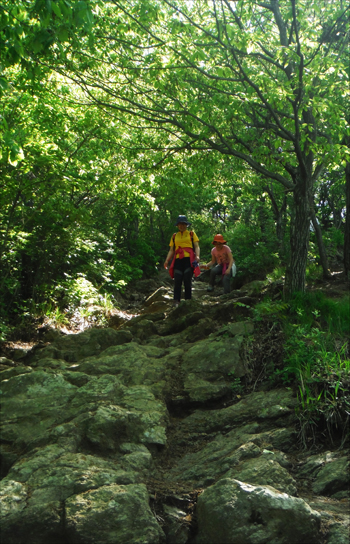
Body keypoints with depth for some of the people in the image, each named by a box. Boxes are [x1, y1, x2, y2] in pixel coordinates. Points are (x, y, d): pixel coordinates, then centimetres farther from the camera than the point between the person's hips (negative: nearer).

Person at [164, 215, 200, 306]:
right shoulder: (174, 236, 21)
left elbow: (196, 246, 6)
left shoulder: (192, 234, 16)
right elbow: (171, 250, 18)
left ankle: (188, 300, -4)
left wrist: (197, 256, -12)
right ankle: (176, 301, -13)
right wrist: (167, 260, 2)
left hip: (189, 259, -2)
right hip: (178, 259, 2)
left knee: (187, 280, -9)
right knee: (177, 280, -9)